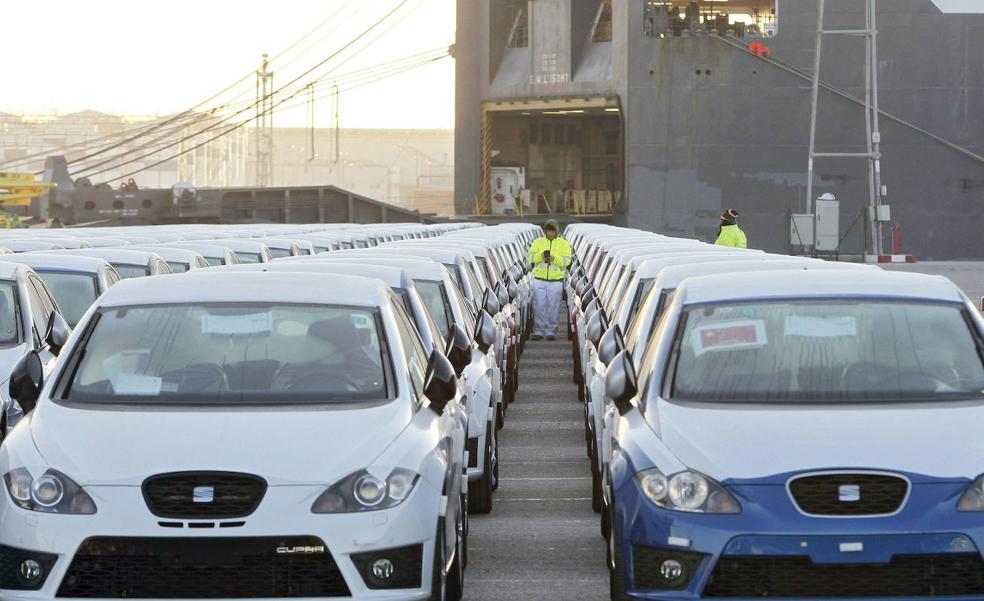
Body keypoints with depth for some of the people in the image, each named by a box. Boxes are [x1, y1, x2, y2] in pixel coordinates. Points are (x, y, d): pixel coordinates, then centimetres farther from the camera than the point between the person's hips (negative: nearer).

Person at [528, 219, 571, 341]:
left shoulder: (564, 244, 0)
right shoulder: (538, 242, 3)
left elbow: (566, 261, -9)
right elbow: (531, 258, -5)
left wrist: (553, 258, -26)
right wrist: (541, 255, -24)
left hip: (556, 281, -1)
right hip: (539, 280, 1)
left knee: (553, 307, 0)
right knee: (539, 306, 0)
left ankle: (551, 331, 9)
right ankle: (538, 331, 7)